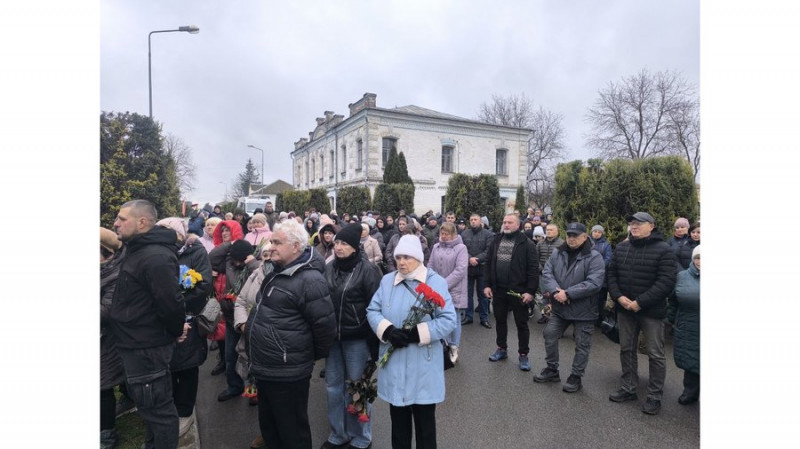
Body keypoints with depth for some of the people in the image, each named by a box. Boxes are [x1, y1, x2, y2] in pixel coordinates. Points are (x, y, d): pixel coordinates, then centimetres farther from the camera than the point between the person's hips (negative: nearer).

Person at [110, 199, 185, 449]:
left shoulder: (155, 257, -24)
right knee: (149, 405, 25)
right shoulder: (139, 250, 11)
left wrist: (174, 331, -12)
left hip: (147, 347, -11)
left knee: (157, 408, 5)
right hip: (138, 344, 11)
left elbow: (170, 302, -28)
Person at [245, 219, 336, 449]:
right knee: (268, 426, 25)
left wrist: (312, 356, -7)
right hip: (265, 369, 10)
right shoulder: (277, 272, 8)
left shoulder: (310, 280, -24)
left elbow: (325, 325, -21)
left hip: (288, 373, -9)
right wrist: (249, 325, 18)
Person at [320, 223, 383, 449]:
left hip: (356, 339, -5)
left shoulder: (368, 270, -13)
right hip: (333, 336, 5)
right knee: (333, 386, 15)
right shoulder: (330, 267, 4)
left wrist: (374, 343, -13)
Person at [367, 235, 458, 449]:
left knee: (424, 417, 14)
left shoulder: (436, 282, -8)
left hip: (423, 364, -3)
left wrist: (418, 333, -21)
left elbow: (448, 319, -12)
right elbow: (372, 311, 1)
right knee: (398, 416, 20)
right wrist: (388, 330, -17)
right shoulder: (387, 280, 3)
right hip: (394, 361, 3)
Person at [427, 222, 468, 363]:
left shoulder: (461, 248, -9)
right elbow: (430, 267, 6)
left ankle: (454, 348, 22)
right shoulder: (436, 247, 4)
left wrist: (444, 285, -18)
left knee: (454, 319, 8)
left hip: (454, 290, -4)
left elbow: (460, 270, -15)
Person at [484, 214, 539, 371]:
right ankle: (502, 348, 34)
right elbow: (488, 264, 8)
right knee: (500, 320, 17)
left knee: (521, 324, 8)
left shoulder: (526, 244, -8)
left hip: (518, 291, -4)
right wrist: (488, 285, 2)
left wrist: (531, 291, -15)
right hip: (498, 290, 5)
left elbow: (533, 269, -11)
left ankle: (523, 355, 22)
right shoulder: (496, 241, 6)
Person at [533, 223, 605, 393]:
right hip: (559, 308, 5)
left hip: (583, 310, -4)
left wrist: (568, 294, -25)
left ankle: (575, 377, 27)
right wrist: (556, 291, -22)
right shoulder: (557, 253, 2)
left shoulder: (594, 257, -13)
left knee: (582, 345, 9)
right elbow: (546, 274, -4)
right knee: (549, 336, 11)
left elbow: (594, 283, -22)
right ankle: (552, 370, 30)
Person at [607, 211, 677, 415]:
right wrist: (618, 296, -8)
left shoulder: (663, 250, -10)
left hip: (651, 311, -5)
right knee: (626, 350, 15)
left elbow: (666, 282, -16)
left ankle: (654, 396, 20)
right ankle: (628, 388, 29)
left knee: (655, 354, 6)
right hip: (625, 308, 5)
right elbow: (611, 273, 7)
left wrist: (640, 302, -19)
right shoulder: (622, 247, 6)